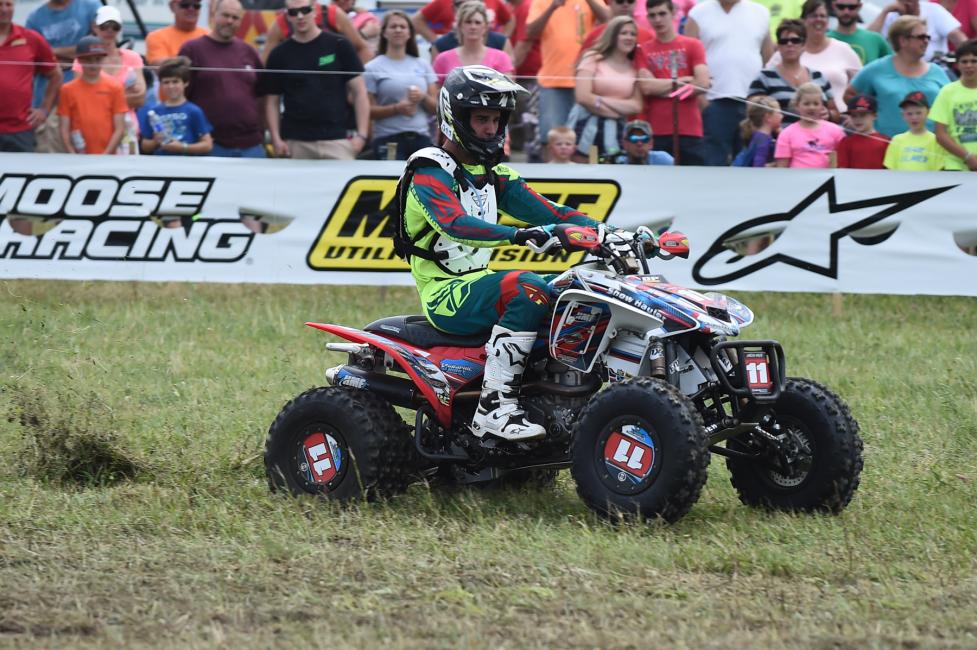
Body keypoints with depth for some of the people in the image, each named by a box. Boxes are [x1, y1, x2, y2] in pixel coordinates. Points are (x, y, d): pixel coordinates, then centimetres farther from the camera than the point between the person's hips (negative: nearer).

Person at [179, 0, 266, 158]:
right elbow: (180, 97, -2)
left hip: (251, 145, 4)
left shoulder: (247, 52, 13)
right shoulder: (192, 49, 0)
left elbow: (262, 92, 18)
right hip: (212, 147, -4)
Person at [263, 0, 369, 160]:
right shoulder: (279, 55, 8)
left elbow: (359, 92, 4)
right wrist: (276, 139, -1)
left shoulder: (339, 46, 3)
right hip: (295, 143, 2)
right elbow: (272, 101, 12)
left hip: (336, 140, -2)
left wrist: (361, 135, -5)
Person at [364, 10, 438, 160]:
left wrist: (423, 97, -7)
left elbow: (435, 108, 15)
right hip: (388, 140, -3)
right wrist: (396, 109, -16)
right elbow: (368, 110, -2)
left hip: (421, 138, 3)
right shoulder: (373, 68, 5)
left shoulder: (422, 66, 16)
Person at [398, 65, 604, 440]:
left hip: (480, 282, 8)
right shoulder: (429, 171, -10)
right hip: (446, 296, -8)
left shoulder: (494, 175, 16)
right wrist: (518, 235, -42)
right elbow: (454, 224, -28)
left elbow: (548, 212, 9)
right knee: (528, 289, -33)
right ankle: (494, 408, -37)